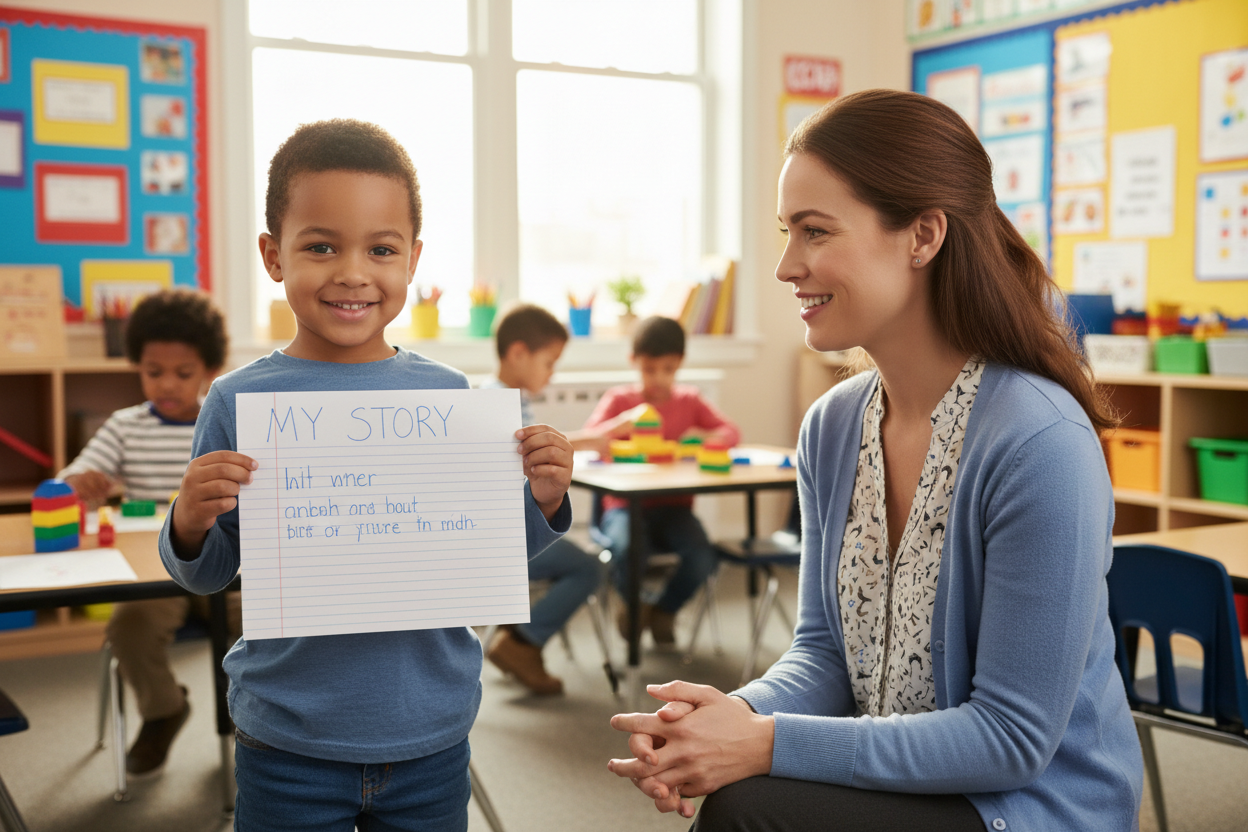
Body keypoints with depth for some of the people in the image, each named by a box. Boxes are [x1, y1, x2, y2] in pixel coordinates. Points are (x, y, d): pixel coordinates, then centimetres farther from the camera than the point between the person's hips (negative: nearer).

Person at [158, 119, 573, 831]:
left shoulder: (448, 394, -4)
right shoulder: (239, 401, -8)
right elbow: (209, 576, 2)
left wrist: (541, 501, -12)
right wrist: (190, 526, -19)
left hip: (432, 736, 2)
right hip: (289, 743, -1)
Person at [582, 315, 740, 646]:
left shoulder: (690, 400, 11)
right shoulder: (619, 399, 5)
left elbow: (732, 433, 4)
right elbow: (586, 442, -7)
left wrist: (701, 437, -17)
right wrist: (624, 422, -24)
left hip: (674, 507, 2)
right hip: (625, 505, -2)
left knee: (703, 558, -27)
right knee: (627, 551, -35)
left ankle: (663, 608, 8)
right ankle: (636, 605, 3)